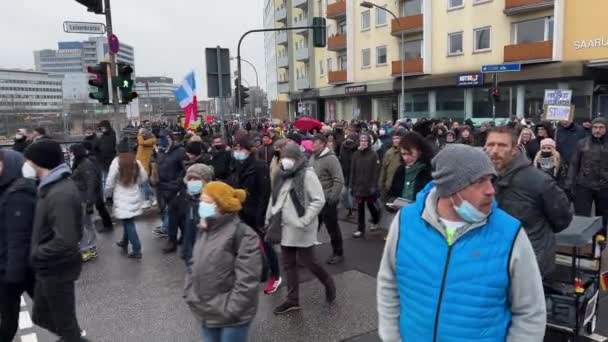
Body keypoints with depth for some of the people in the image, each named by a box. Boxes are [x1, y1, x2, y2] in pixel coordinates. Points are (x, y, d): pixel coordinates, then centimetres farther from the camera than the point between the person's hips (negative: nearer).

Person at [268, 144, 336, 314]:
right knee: (288, 264, 11)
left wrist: (304, 221, -20)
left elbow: (319, 200, -16)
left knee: (307, 261, 1)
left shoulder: (307, 174, -13)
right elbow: (275, 198, 17)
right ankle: (293, 300, 23)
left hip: (301, 229, -7)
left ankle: (328, 282, 29)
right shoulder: (282, 175, 9)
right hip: (285, 227, 7)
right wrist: (269, 217, 10)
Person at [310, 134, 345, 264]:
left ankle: (338, 254, 20)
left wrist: (332, 198, -21)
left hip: (327, 200, -7)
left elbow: (339, 180, -20)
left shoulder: (330, 158, -17)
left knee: (332, 228, 5)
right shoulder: (313, 157, 8)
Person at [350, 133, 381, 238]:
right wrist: (352, 185, 2)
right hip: (358, 185, 3)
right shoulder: (356, 154, 3)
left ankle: (375, 221, 40)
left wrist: (374, 185, -14)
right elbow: (353, 171, 5)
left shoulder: (373, 154, -8)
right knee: (360, 208, 5)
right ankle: (360, 229, 12)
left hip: (369, 186, -3)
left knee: (371, 205, 11)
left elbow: (376, 171, -10)